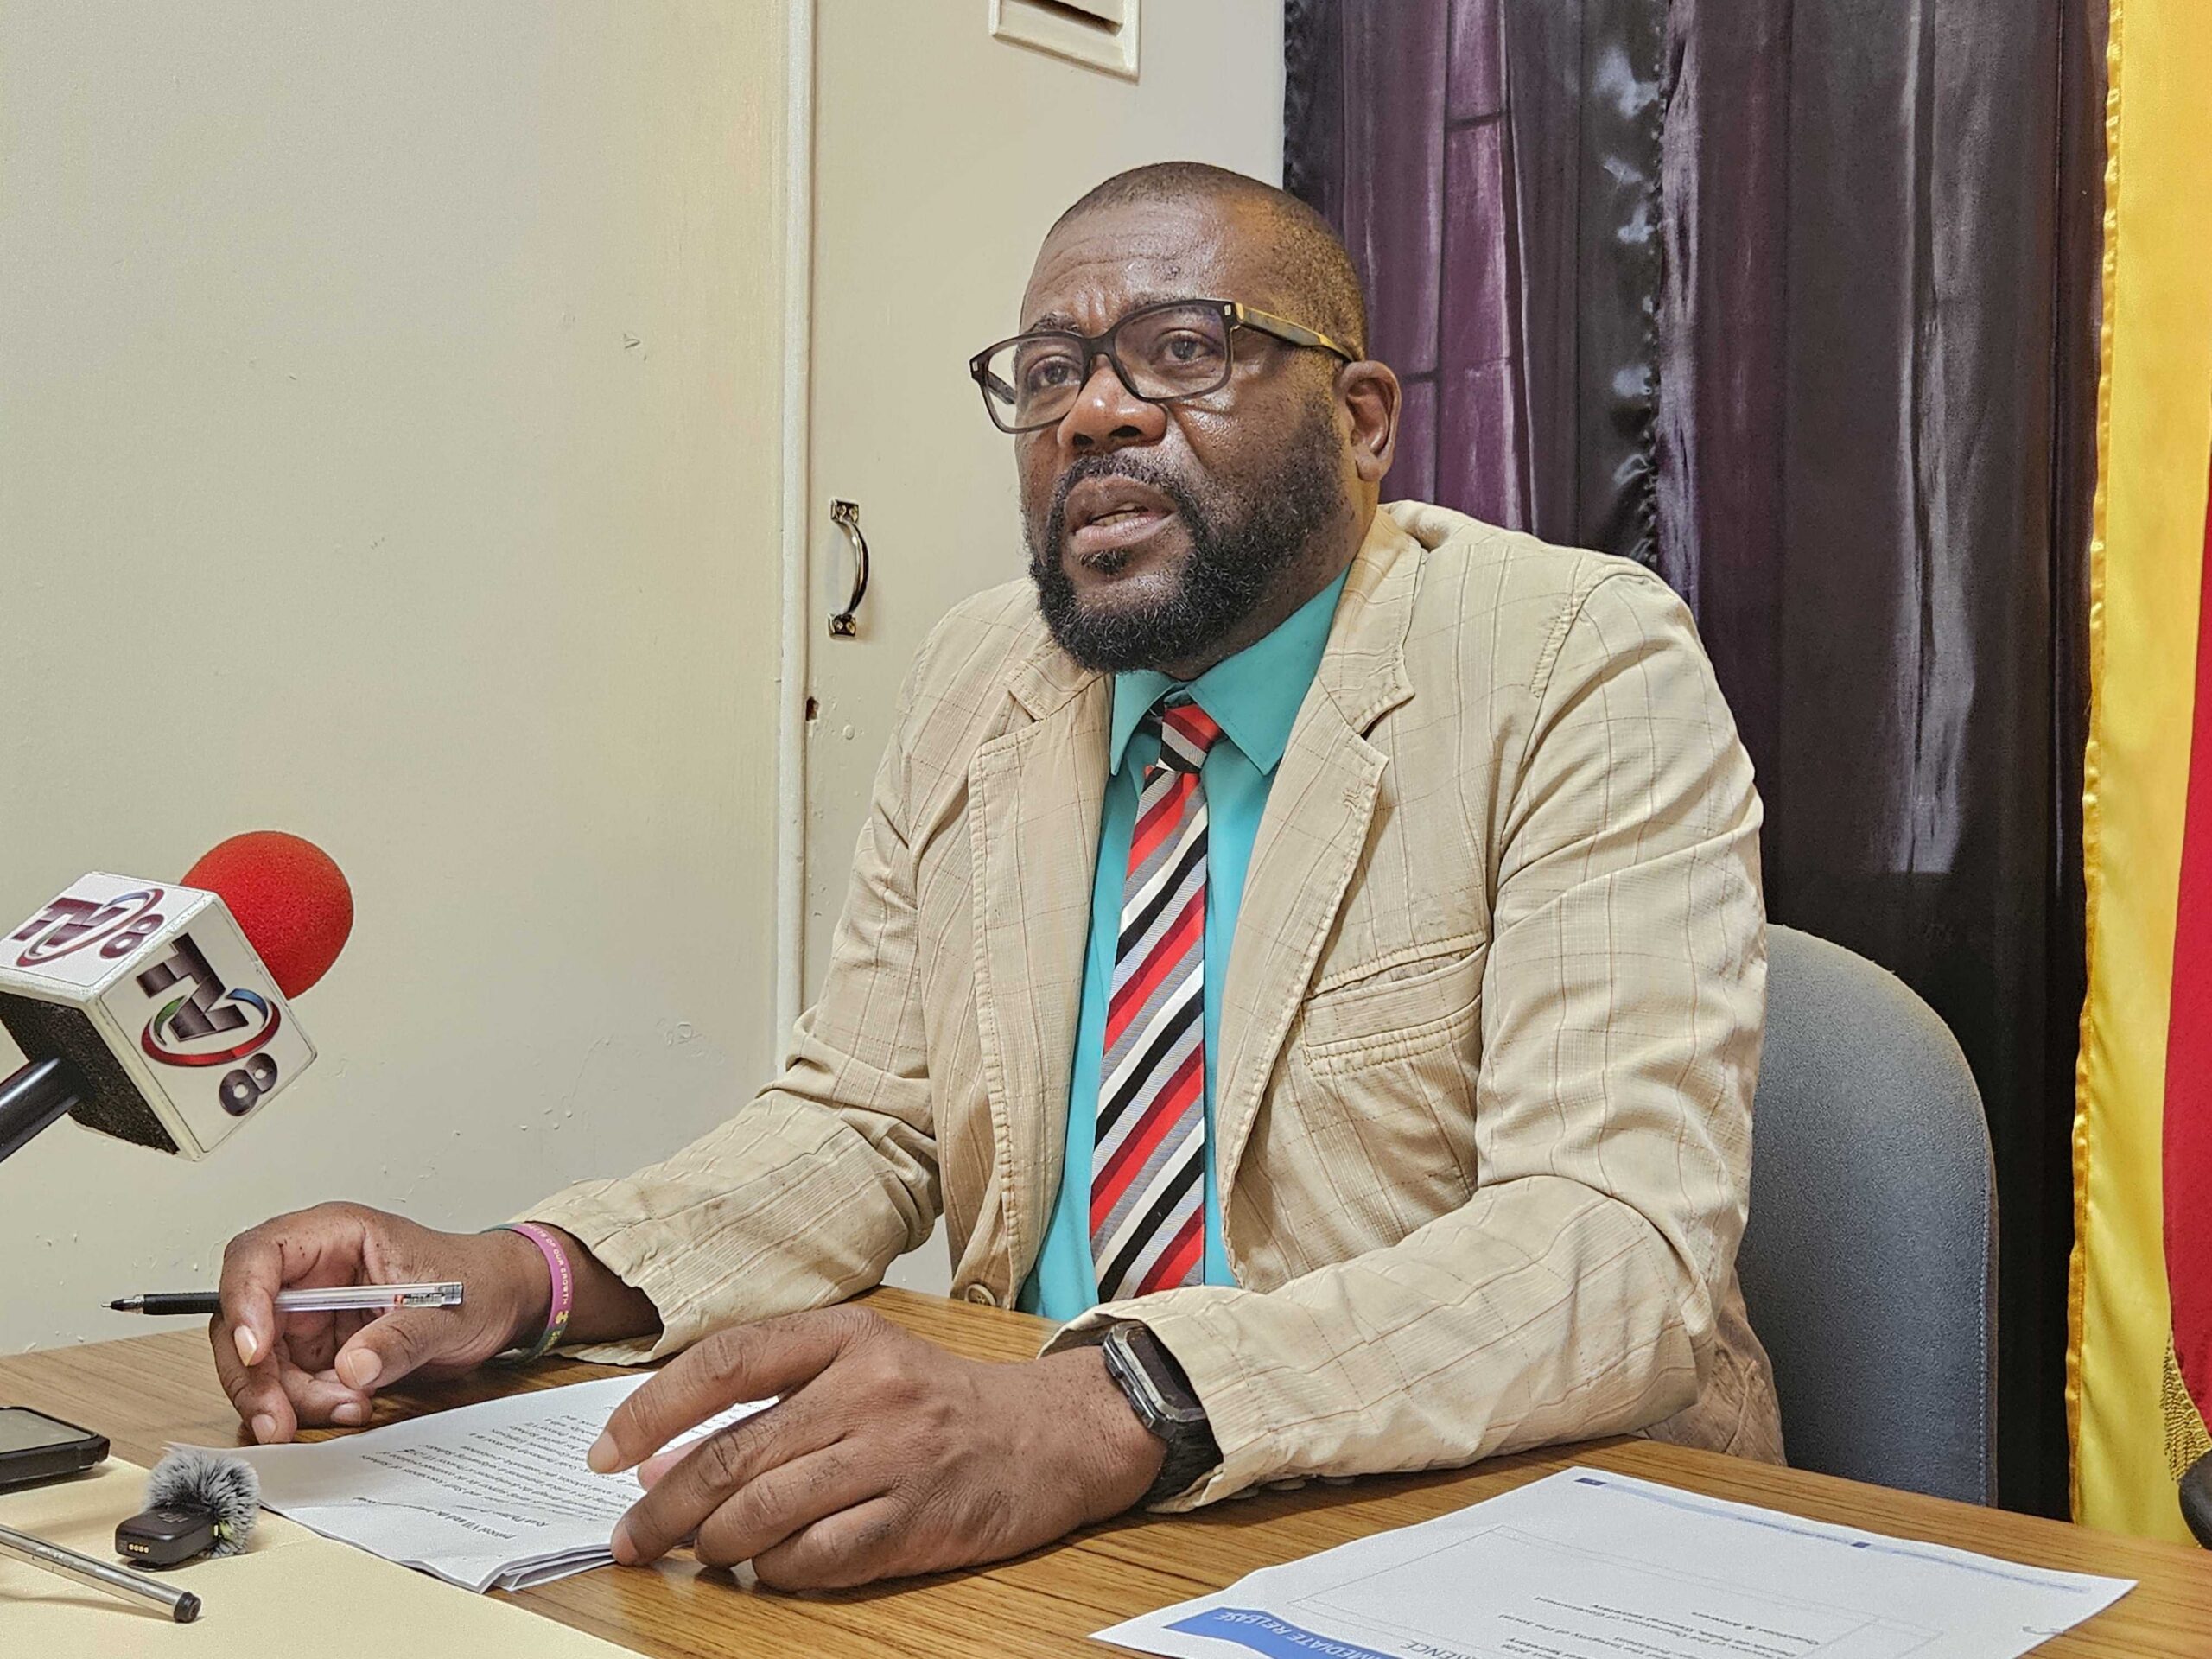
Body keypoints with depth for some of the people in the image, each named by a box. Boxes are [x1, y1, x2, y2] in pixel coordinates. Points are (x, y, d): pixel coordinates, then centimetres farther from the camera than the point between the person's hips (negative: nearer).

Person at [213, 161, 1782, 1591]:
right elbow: (863, 1119, 8)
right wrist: (524, 1277, -11)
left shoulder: (1586, 674, -12)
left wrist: (1105, 1416, -36)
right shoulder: (974, 687, 6)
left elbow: (1620, 1244, -22)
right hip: (1020, 1530, 5)